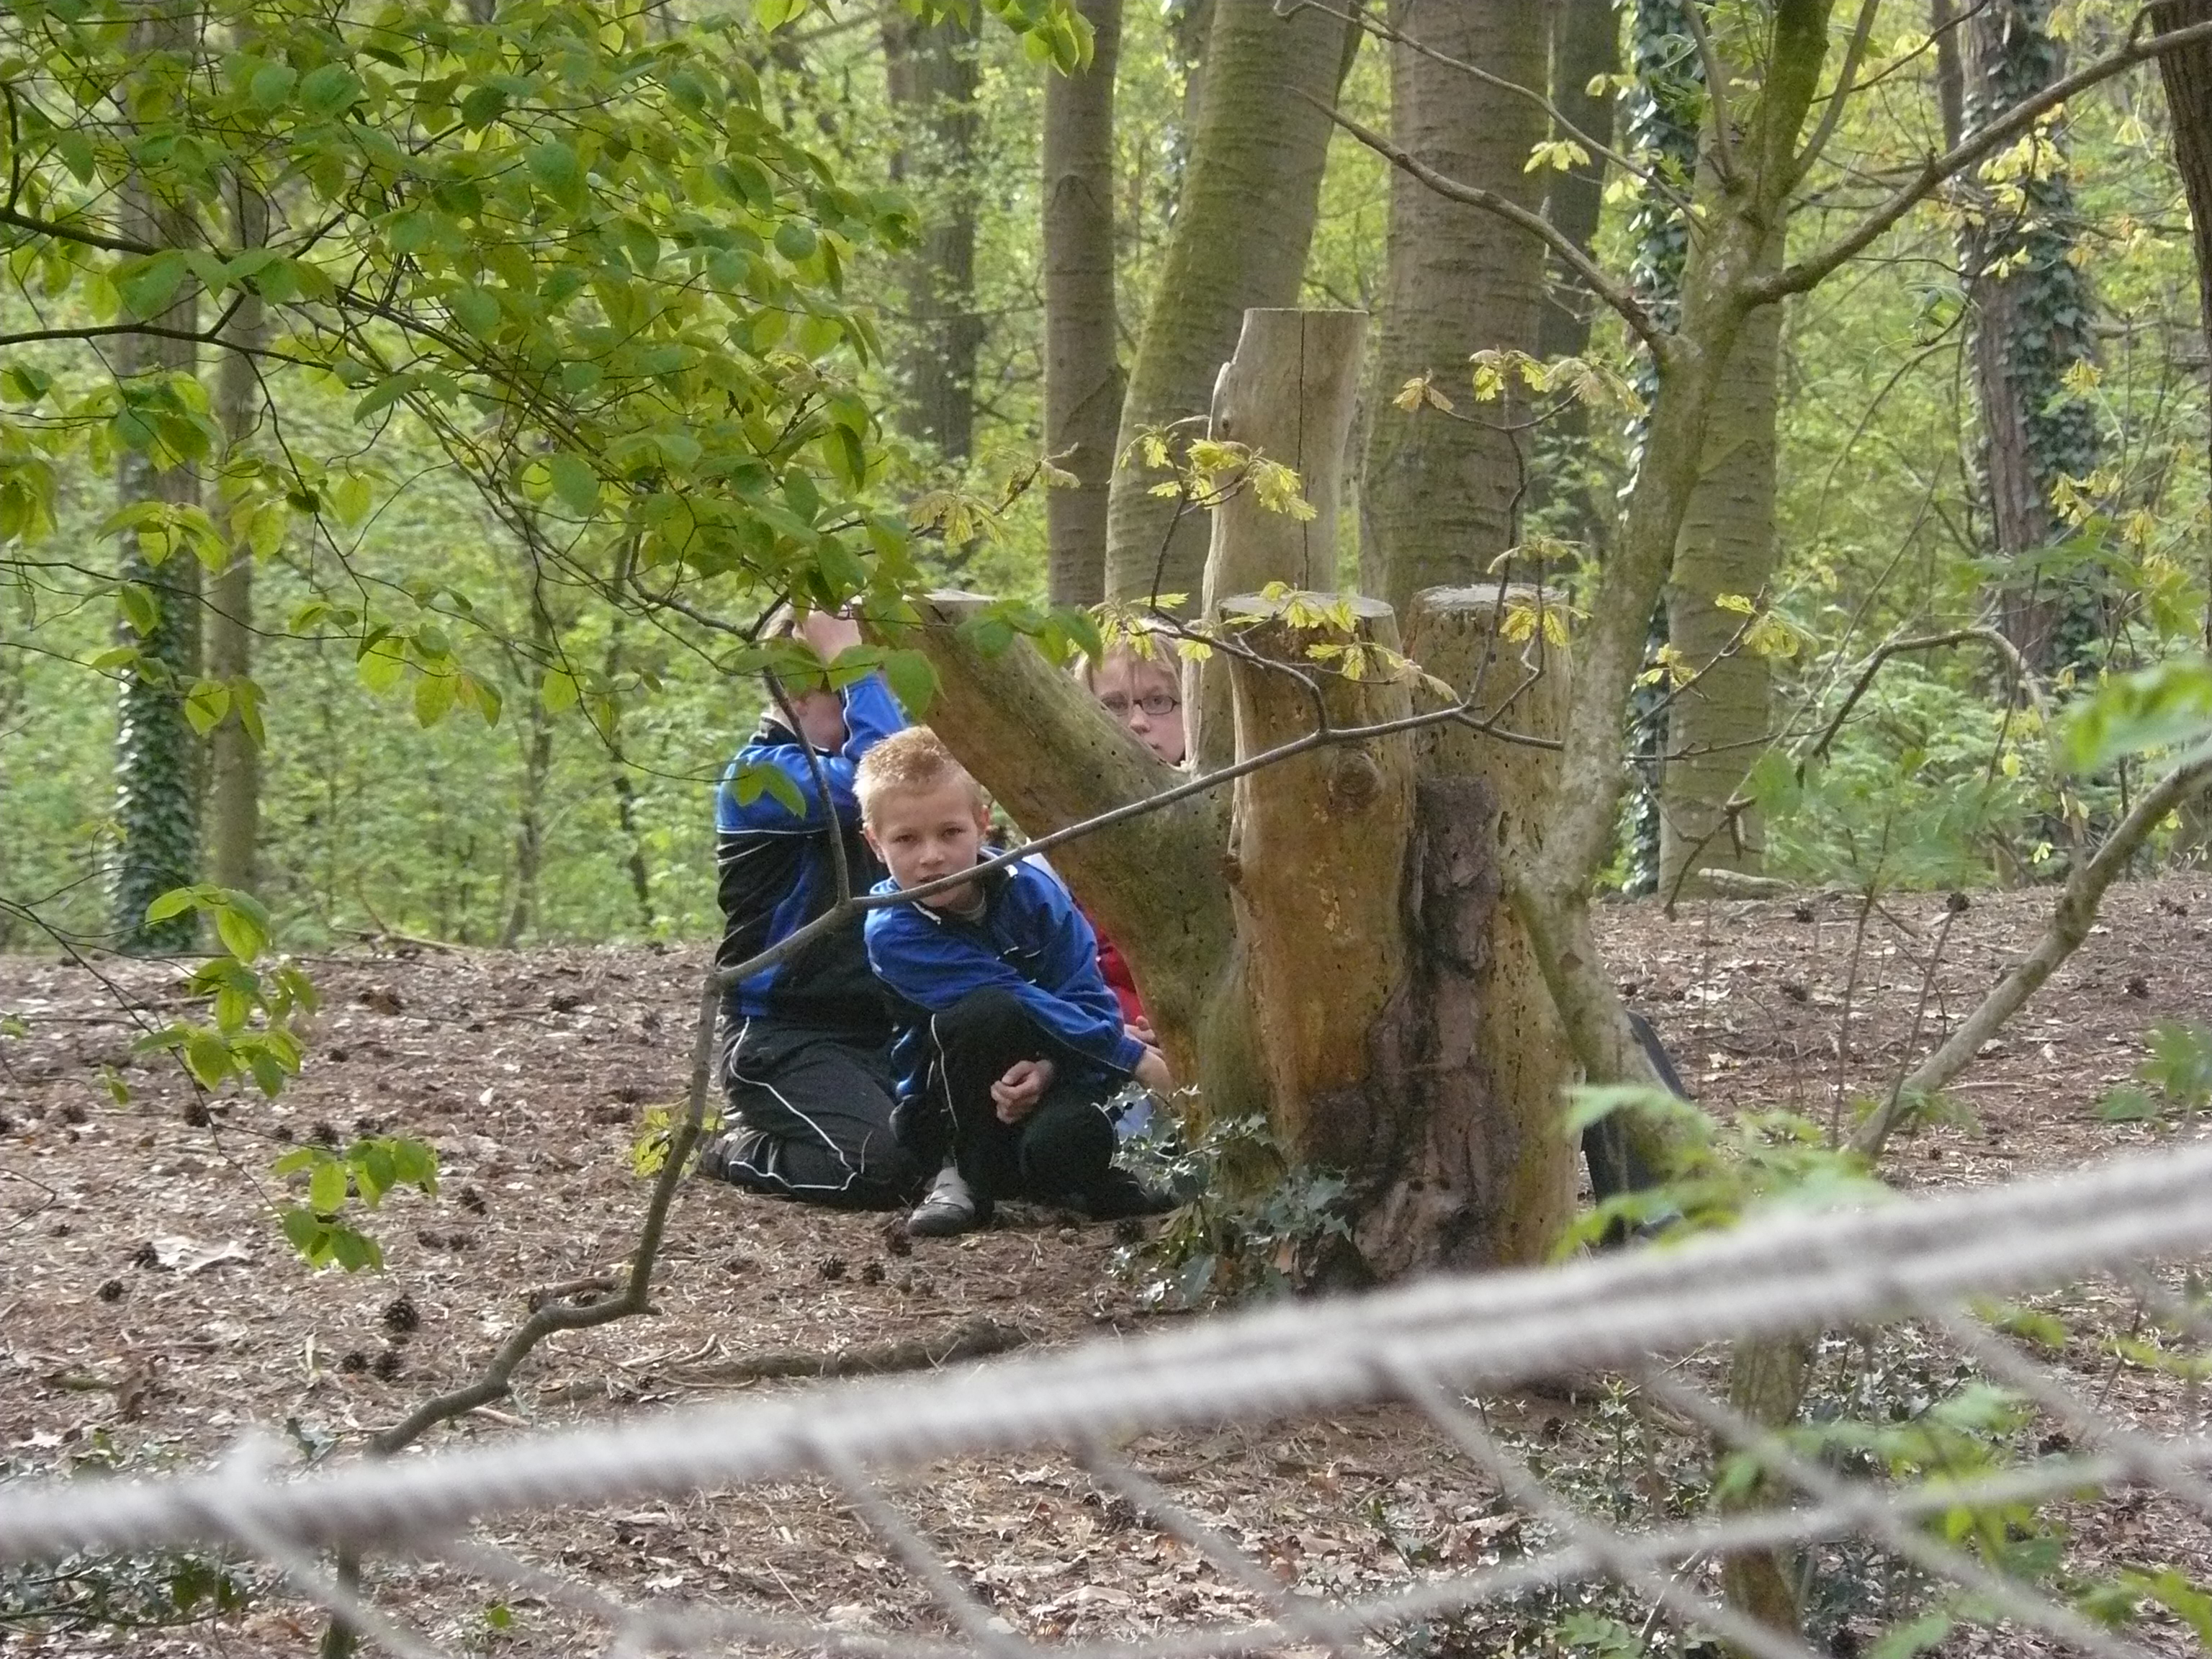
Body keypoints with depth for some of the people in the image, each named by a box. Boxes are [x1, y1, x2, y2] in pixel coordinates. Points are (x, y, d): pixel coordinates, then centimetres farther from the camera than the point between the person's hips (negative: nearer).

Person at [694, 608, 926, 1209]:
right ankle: (736, 1150, 2)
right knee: (882, 1168, -29)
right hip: (783, 1038, -9)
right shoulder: (761, 774, -12)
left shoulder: (835, 763, 17)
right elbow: (872, 776, -27)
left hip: (874, 1027, 9)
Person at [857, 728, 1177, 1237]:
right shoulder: (893, 932, -18)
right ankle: (969, 1176, -11)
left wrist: (1048, 1070, -32)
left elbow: (1092, 1001, -12)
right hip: (944, 1113, -1)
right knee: (987, 1012, -32)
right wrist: (1134, 1057, -28)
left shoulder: (1033, 890, -9)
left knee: (1070, 1138, -36)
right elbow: (1018, 1004, -24)